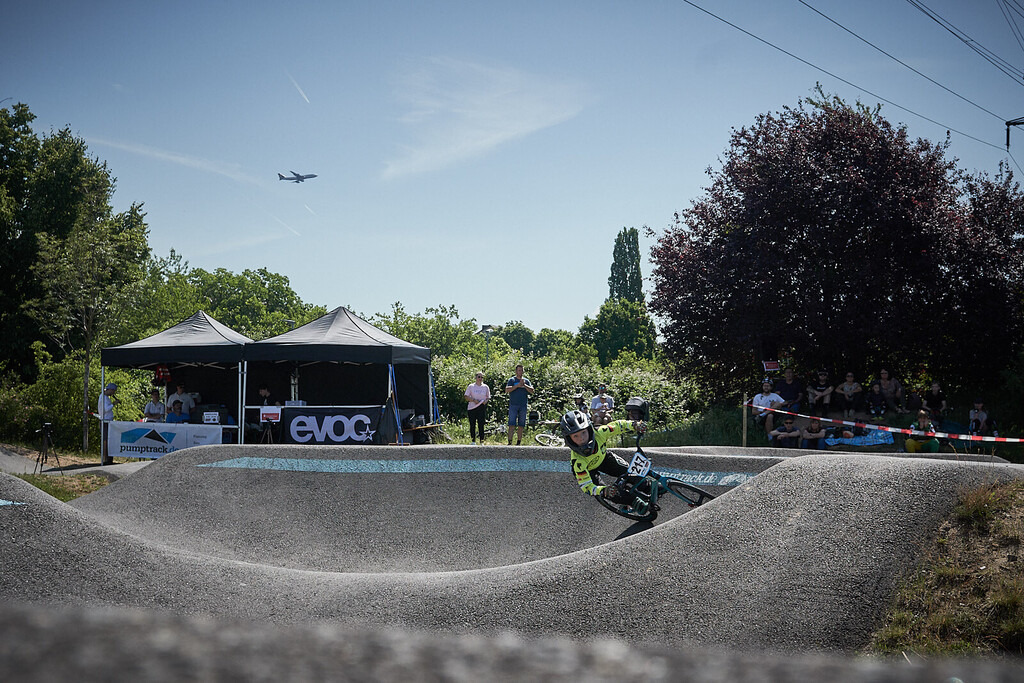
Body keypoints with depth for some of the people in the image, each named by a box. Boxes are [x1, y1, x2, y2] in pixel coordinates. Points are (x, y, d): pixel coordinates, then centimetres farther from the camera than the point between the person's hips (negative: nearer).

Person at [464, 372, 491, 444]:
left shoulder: (486, 387, 10)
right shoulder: (471, 386, 5)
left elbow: (488, 397, 14)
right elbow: (466, 397, 0)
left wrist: (485, 401, -9)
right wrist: (474, 400, -15)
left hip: (482, 408, 0)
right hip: (472, 408, 0)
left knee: (481, 425, -4)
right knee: (472, 425, 2)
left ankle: (482, 442, -2)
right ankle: (473, 441, 9)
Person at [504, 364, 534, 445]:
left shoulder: (526, 381, 14)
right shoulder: (511, 380, 6)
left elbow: (532, 391, 3)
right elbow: (507, 390, -8)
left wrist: (524, 385, -10)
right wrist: (517, 385, -15)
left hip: (523, 406, 3)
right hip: (513, 405, -3)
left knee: (521, 425, 4)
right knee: (512, 425, -11)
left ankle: (518, 442, 9)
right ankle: (510, 442, -13)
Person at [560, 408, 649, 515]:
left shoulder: (599, 433, -38)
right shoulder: (577, 460, -44)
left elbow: (618, 426, -20)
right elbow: (586, 487, -41)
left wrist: (635, 425, -38)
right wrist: (604, 491, -59)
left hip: (602, 457, 3)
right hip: (588, 470, -3)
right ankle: (636, 503, -5)